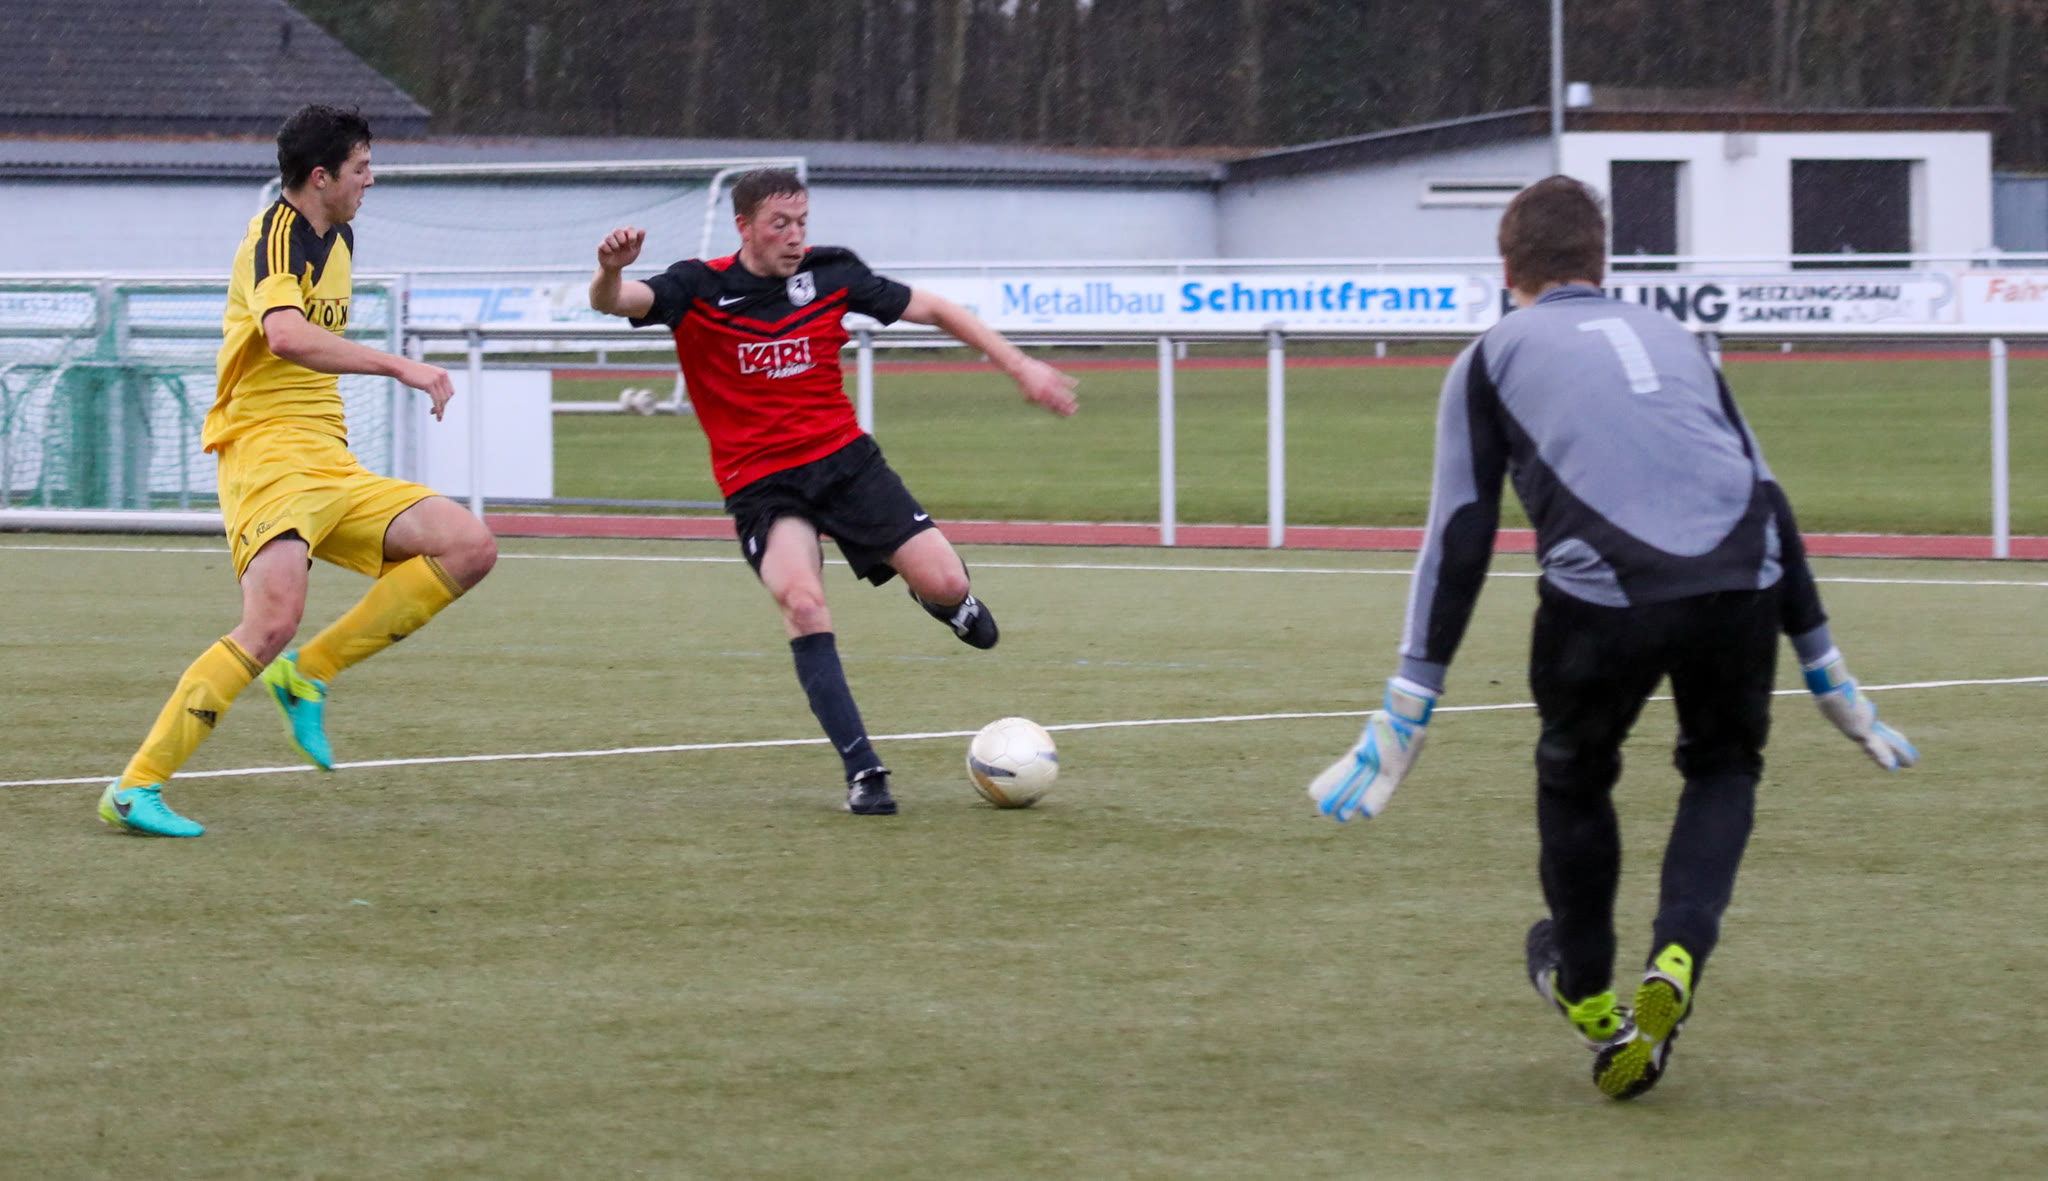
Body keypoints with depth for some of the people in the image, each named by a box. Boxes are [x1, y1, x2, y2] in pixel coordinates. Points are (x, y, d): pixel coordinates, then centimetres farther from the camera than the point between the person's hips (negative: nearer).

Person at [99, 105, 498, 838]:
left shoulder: (336, 242, 20)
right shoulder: (277, 236, -9)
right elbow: (285, 335, -29)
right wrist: (398, 366, -28)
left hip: (332, 467, 9)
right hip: (266, 450, -9)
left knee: (470, 548, -6)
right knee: (274, 619, -29)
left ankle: (308, 674, -3)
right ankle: (135, 788, -22)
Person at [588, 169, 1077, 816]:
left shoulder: (830, 272, -2)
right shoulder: (700, 288, -9)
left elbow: (933, 310, 7)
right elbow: (614, 301, -24)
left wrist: (1019, 366, 1)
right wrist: (610, 273, -49)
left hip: (844, 458, 2)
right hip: (760, 484, -2)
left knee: (944, 584, -13)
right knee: (802, 602, -29)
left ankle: (943, 600, 29)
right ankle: (863, 770, -22)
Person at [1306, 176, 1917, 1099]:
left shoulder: (1494, 358, 20)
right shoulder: (1671, 337, 30)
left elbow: (1458, 542, 13)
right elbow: (1768, 498, 30)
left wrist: (1406, 711, 15)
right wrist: (1826, 671, 36)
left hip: (1601, 594, -2)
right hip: (1740, 584, 2)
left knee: (1574, 779, 24)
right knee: (1724, 765, 26)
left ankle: (1590, 998, 35)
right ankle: (1676, 959, 3)